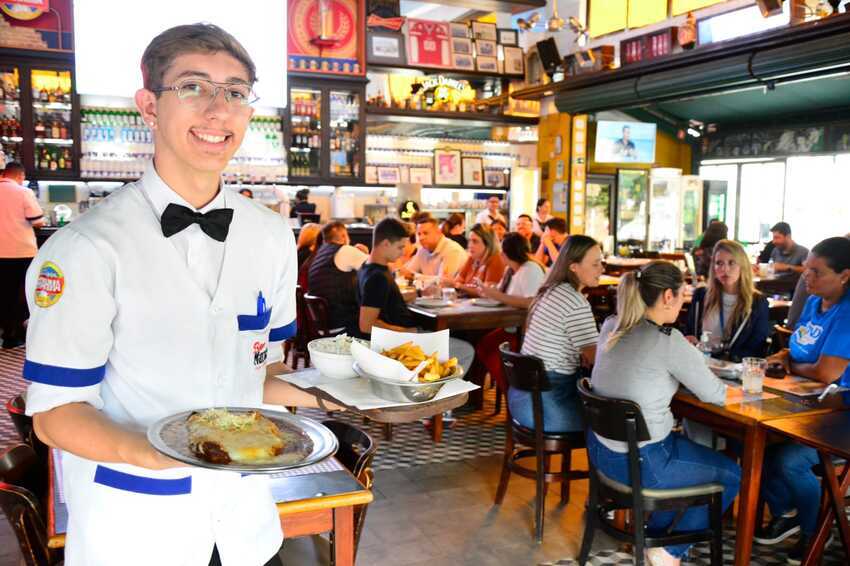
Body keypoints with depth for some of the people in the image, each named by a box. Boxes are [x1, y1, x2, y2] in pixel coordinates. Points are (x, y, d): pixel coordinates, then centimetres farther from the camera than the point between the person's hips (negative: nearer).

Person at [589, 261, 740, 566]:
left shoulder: (610, 327, 0)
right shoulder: (668, 341, -23)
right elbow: (716, 396, -11)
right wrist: (693, 372, 9)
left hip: (602, 448, 8)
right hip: (638, 461, -8)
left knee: (691, 448, 33)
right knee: (731, 475, 16)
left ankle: (653, 535, 36)